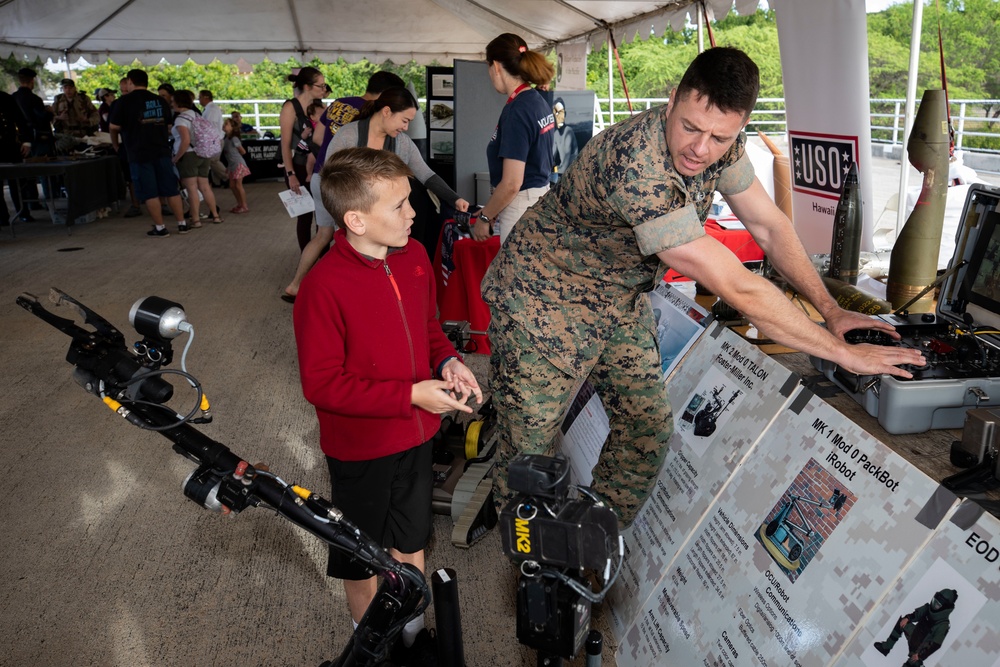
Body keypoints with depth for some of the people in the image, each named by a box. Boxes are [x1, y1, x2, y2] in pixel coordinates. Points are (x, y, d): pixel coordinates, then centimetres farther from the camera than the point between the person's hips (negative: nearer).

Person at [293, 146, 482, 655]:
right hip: (361, 446, -6)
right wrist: (410, 394, -26)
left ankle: (413, 631, 50)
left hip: (417, 433, 6)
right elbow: (322, 383, -24)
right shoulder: (324, 287, -27)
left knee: (410, 540, 26)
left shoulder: (414, 256, -6)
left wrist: (447, 360, -9)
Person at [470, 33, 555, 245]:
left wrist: (484, 217, -7)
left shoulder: (516, 110, -18)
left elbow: (512, 184, -22)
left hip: (522, 204, -9)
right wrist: (491, 210, 18)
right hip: (542, 198, 9)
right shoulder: (539, 101, 8)